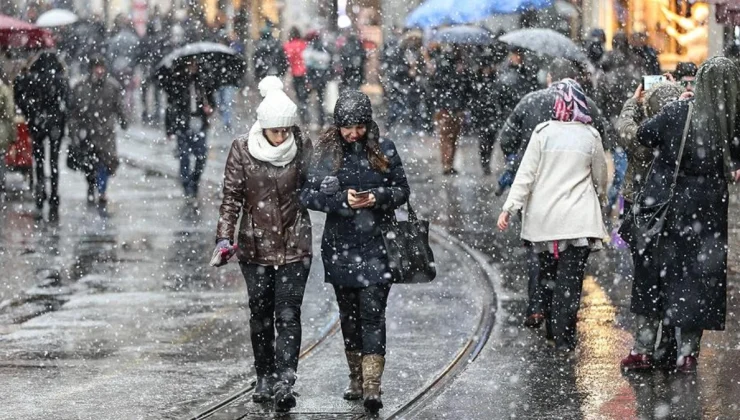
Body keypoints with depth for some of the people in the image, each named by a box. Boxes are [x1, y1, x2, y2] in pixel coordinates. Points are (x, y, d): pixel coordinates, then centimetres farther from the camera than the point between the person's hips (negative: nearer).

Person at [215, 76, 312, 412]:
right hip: (256, 245, 1)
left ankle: (284, 383, -10)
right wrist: (225, 237, -12)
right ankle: (265, 378, 24)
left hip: (294, 245, -1)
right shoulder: (242, 150, -7)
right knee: (260, 313, 11)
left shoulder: (302, 147, -4)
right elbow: (232, 196, -4)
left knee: (288, 314, -7)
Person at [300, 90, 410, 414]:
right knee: (348, 313, 11)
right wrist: (342, 198, -17)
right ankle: (356, 378, 24)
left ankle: (372, 384, -13)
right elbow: (308, 195, -3)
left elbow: (402, 191, 5)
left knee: (373, 311, -10)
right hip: (340, 244, 2)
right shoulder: (326, 152, 0)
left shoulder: (384, 150, 0)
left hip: (376, 244, -2)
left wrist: (377, 197, -14)